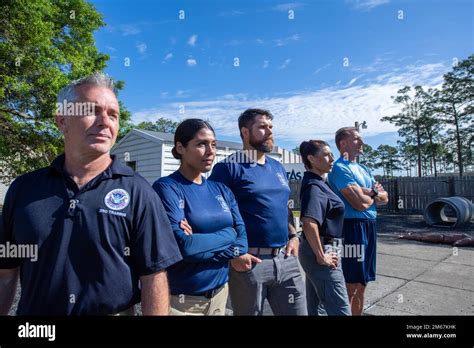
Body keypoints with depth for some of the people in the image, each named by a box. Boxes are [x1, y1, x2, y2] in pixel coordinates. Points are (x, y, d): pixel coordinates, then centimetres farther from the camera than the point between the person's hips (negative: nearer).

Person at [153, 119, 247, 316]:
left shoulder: (222, 190, 3)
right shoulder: (166, 188, -14)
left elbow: (242, 240, -3)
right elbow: (183, 246, -24)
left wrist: (200, 243, -17)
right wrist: (227, 235, -12)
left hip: (220, 292, 5)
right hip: (181, 300, -5)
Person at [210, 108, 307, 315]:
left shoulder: (278, 167, 12)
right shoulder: (229, 167, -10)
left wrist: (293, 236, 8)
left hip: (285, 259, 6)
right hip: (249, 261, -6)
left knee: (298, 312, 15)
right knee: (249, 312, 13)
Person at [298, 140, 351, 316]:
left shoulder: (318, 183, 11)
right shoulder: (314, 186, -18)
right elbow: (309, 223, -32)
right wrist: (321, 257, -24)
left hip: (317, 249, 9)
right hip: (322, 251, -9)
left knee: (317, 307, 19)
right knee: (341, 310, 0)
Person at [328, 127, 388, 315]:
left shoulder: (364, 169, 17)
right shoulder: (340, 168, -12)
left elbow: (385, 198, 12)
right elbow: (360, 203, -21)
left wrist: (369, 192, -9)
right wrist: (374, 194, 1)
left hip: (370, 226, 9)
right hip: (353, 227, -9)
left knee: (362, 284, 17)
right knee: (351, 285, -1)